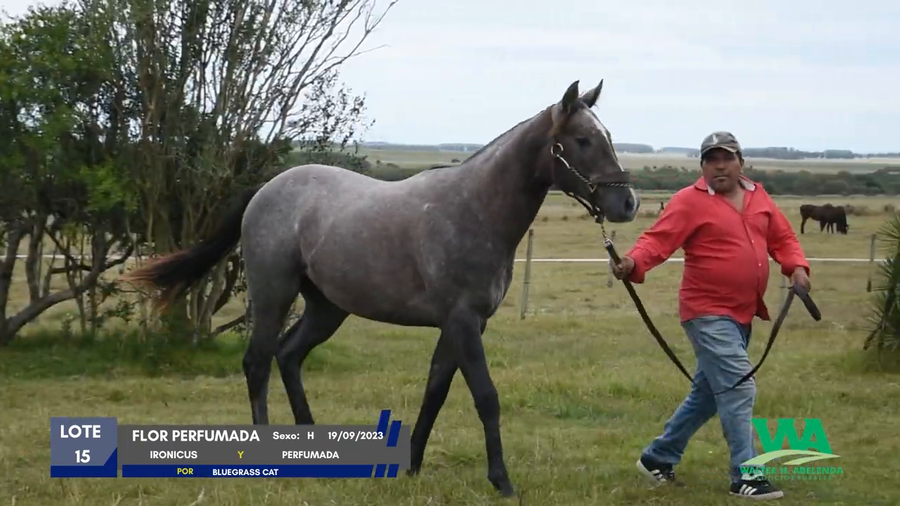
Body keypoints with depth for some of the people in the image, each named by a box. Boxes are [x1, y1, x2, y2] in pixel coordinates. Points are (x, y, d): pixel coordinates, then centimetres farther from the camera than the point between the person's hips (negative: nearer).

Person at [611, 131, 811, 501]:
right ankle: (745, 476, -8)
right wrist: (633, 263, -38)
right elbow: (658, 239, -19)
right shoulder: (690, 201, -10)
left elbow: (783, 237, 15)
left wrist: (797, 267, -4)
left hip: (743, 314, 8)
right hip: (708, 314, -8)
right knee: (739, 388, -14)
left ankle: (658, 457, 30)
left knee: (707, 393, 16)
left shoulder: (758, 197, 10)